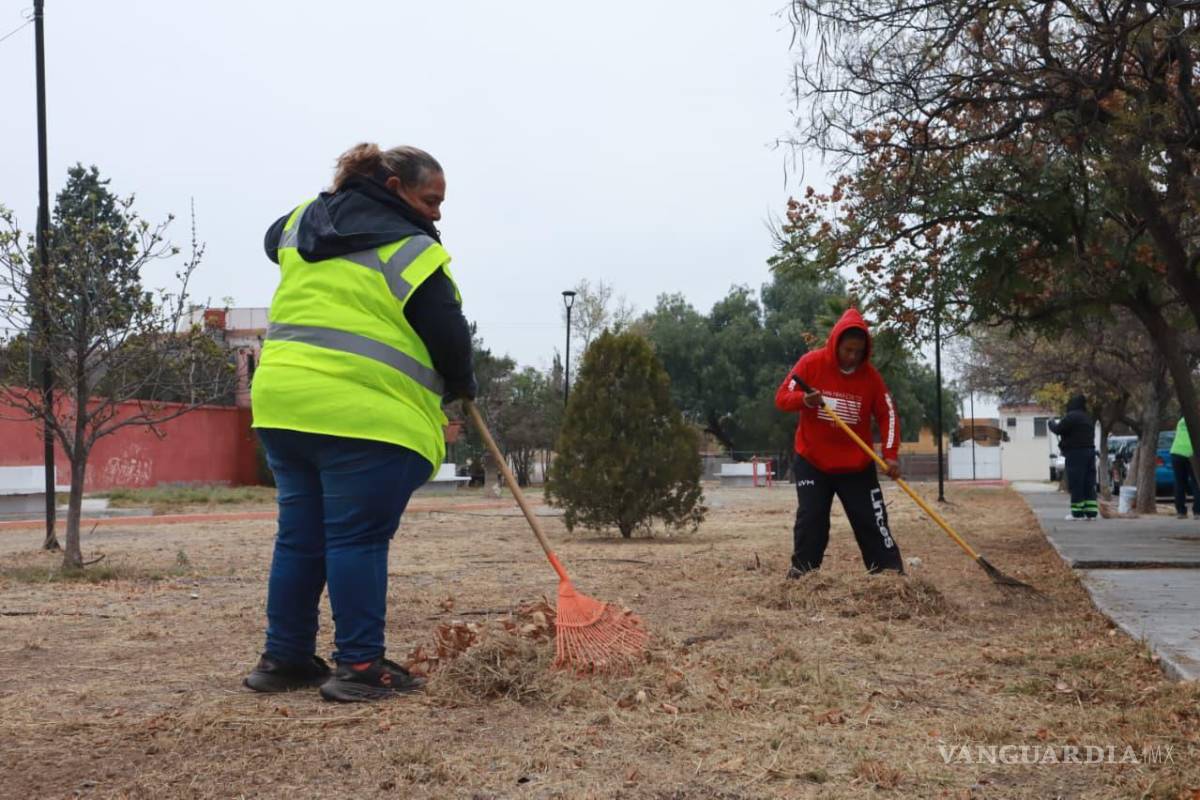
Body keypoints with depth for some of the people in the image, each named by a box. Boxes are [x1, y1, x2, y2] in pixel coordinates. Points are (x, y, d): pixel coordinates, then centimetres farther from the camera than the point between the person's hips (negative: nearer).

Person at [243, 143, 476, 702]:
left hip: (283, 398, 7)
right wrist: (461, 385, 14)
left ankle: (283, 658, 21)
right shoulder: (410, 249, -6)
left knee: (299, 536, 14)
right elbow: (449, 334, -5)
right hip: (366, 416, -7)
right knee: (358, 540, -2)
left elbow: (274, 240, 39)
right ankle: (359, 667, 1)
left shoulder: (302, 221, 16)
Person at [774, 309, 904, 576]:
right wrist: (804, 400, -32)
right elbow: (781, 398, -9)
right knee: (810, 520, -3)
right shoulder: (811, 363, -11)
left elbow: (888, 414, -3)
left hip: (857, 465, 1)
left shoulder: (871, 375, -7)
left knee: (873, 521, -1)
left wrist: (891, 455, -16)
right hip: (812, 461, -1)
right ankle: (800, 575, 6)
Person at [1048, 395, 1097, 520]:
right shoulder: (1088, 418, 18)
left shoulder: (1071, 416, -11)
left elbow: (1058, 429, -11)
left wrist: (1052, 423, 10)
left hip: (1076, 453, -8)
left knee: (1076, 484, -6)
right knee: (1089, 484, 8)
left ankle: (1077, 512, -6)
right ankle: (1091, 511, 5)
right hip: (1089, 451, 8)